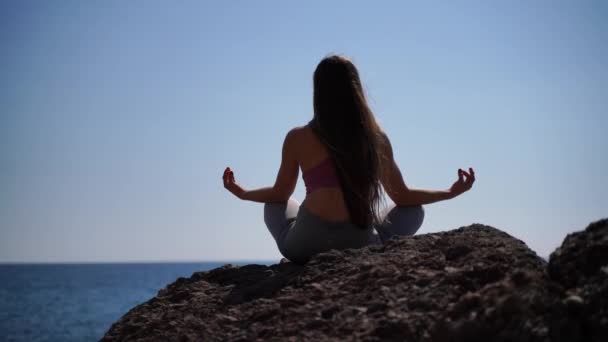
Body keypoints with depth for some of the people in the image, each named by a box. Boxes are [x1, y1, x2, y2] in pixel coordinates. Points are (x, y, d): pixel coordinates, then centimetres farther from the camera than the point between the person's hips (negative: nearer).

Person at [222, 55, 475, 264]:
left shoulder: (298, 138, 4)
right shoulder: (377, 138, 7)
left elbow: (280, 194, 17)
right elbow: (402, 197, 15)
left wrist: (242, 193, 38)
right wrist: (451, 192, 31)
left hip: (305, 246, 0)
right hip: (360, 245, 0)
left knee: (274, 205, 34)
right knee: (414, 209, 27)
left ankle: (312, 261, 8)